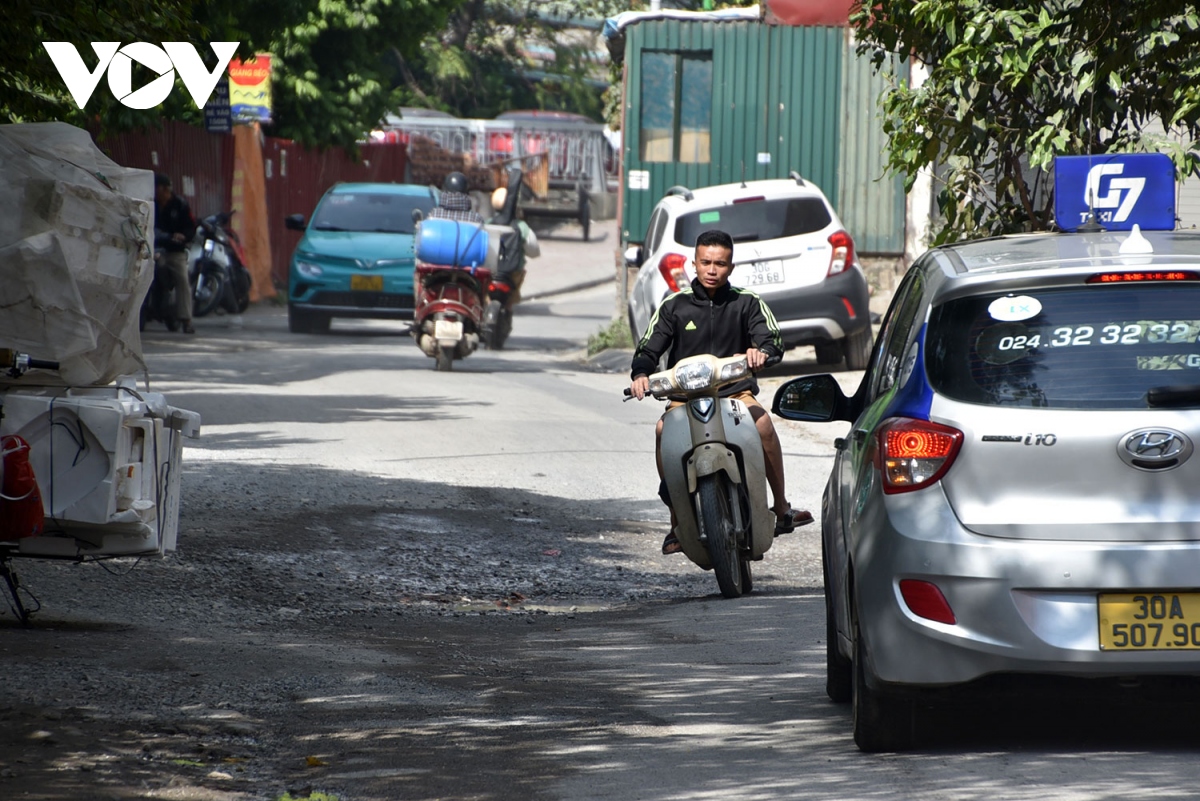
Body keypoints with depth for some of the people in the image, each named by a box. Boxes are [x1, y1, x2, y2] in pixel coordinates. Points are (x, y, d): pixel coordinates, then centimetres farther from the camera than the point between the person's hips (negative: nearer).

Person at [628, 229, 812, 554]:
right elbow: (649, 347, 4)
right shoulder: (675, 306, 8)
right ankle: (676, 523, -22)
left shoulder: (746, 303, 7)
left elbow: (772, 339, -4)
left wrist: (762, 351, -29)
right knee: (664, 431, -32)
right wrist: (641, 374, -19)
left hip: (735, 392, 0)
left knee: (762, 422, -33)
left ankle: (782, 509, -19)